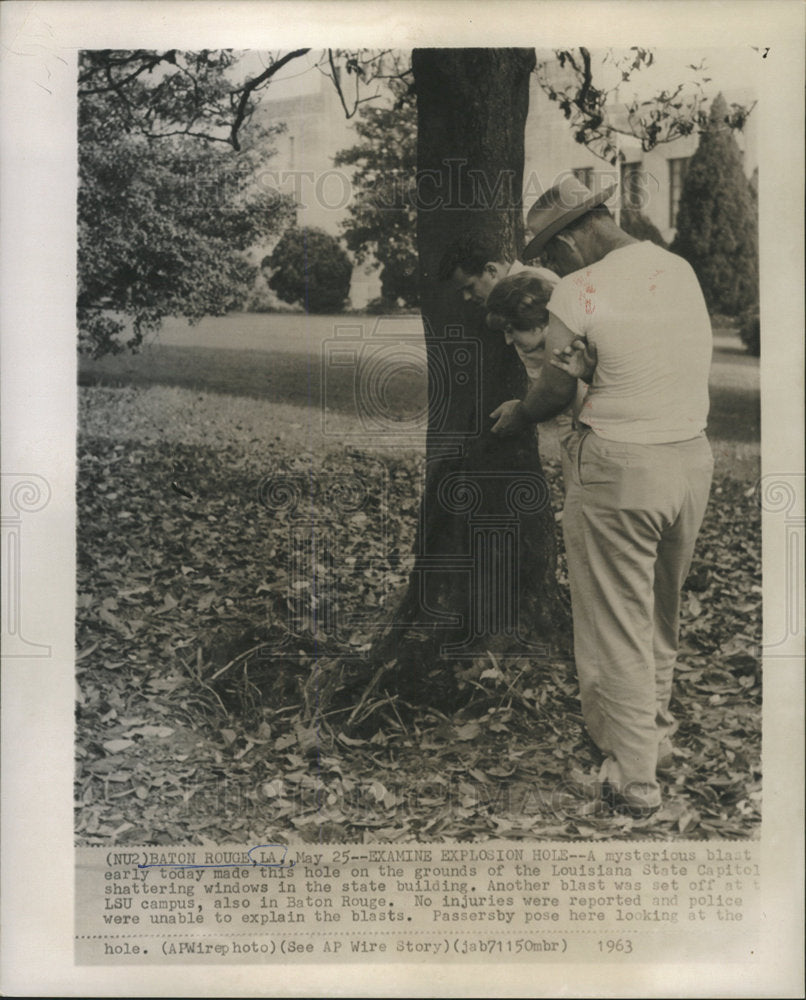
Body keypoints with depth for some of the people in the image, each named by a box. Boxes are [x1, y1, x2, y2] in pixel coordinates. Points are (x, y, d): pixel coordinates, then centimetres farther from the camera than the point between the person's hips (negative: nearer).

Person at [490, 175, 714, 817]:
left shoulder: (579, 292, -12)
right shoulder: (681, 270, 9)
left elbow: (558, 390, -3)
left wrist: (514, 415, 18)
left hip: (619, 469, -7)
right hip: (694, 458, 7)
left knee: (616, 626, 6)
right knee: (662, 615, 23)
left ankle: (634, 779, 13)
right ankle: (657, 735, 39)